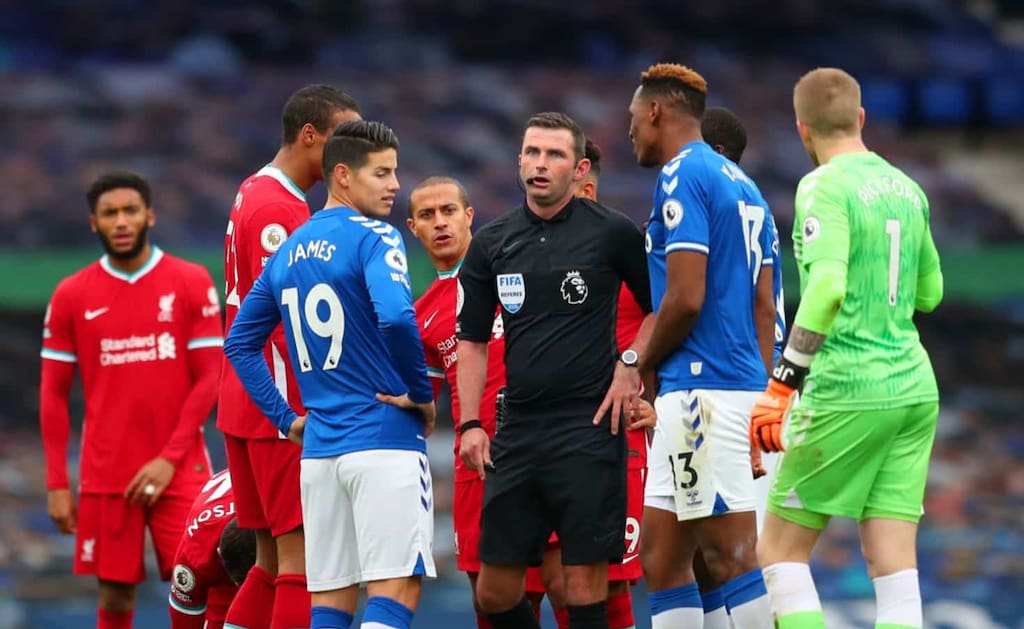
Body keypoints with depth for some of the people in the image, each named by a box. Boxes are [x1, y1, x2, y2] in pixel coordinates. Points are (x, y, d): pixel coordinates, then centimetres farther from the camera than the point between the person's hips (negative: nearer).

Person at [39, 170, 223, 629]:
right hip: (105, 477, 1)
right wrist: (57, 483, 0)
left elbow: (210, 378, -1)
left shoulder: (192, 283, 1)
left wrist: (170, 458, -10)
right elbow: (54, 395, 7)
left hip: (178, 470, -1)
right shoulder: (72, 295, 5)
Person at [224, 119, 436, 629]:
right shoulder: (374, 239, -9)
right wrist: (422, 394, -11)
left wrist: (285, 417, 18)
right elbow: (395, 318, -26)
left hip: (319, 447, 7)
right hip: (385, 439, -7)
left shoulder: (289, 250, 14)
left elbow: (240, 343, 19)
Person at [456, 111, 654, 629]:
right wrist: (470, 423, 6)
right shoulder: (491, 243, 9)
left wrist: (631, 365, -6)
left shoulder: (612, 232, -2)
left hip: (590, 427, -4)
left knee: (585, 582, -7)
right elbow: (471, 339, 15)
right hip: (518, 428, 4)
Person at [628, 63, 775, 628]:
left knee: (732, 555, -10)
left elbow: (685, 298, -18)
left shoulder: (682, 177, -9)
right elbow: (764, 305, 19)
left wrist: (646, 365, -2)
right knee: (658, 555, 12)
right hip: (743, 384, 10)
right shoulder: (741, 184, 19)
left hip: (701, 388, -10)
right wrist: (763, 401, 18)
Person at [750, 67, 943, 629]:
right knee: (894, 567, 3)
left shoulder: (824, 188, -10)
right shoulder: (906, 188, 11)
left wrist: (782, 384, -23)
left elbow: (827, 288, -24)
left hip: (847, 392, -7)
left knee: (780, 552, 4)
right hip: (914, 389, 7)